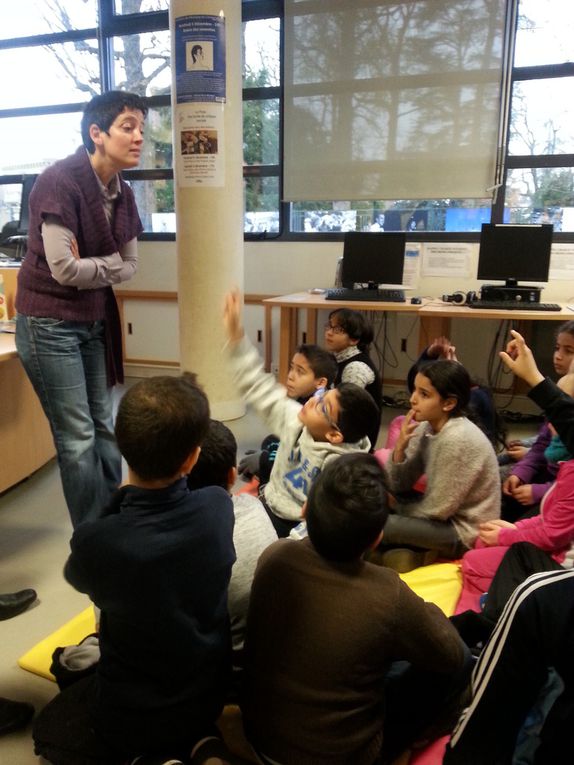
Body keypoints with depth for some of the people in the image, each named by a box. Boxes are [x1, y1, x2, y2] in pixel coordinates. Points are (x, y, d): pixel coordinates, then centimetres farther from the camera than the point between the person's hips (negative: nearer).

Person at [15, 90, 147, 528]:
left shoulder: (122, 193, 4)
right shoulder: (61, 181, -18)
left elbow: (129, 266, 6)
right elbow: (64, 268, -24)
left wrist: (89, 269, -11)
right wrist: (108, 265, -7)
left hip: (95, 321, 8)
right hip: (50, 323, -7)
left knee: (104, 427, 14)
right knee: (78, 438, -1)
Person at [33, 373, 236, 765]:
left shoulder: (96, 541, -34)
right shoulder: (219, 507, -22)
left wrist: (120, 498, -12)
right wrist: (127, 500, -4)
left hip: (134, 714, -4)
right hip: (210, 694, 5)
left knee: (50, 727, 29)